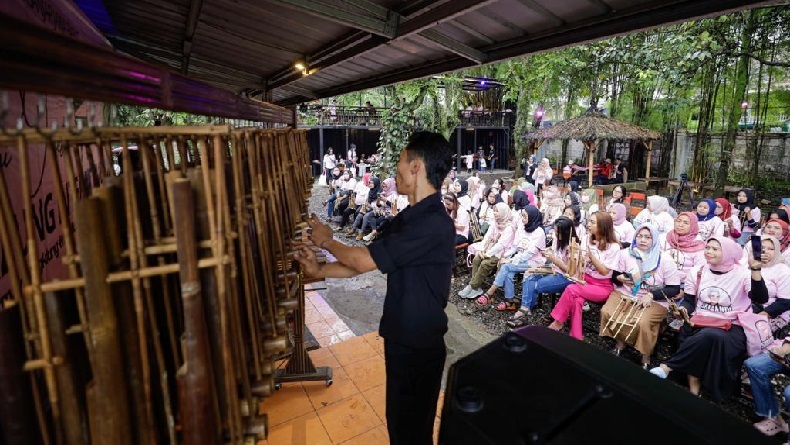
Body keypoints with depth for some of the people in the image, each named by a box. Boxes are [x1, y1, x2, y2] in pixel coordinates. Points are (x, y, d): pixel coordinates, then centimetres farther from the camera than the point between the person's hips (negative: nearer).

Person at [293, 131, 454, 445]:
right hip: (399, 336, 8)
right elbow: (367, 261, 6)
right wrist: (319, 271, -1)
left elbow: (364, 259, -24)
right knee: (399, 418, 27)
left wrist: (326, 241, -7)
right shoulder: (407, 218, 5)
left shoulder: (434, 225, -27)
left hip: (419, 345, -8)